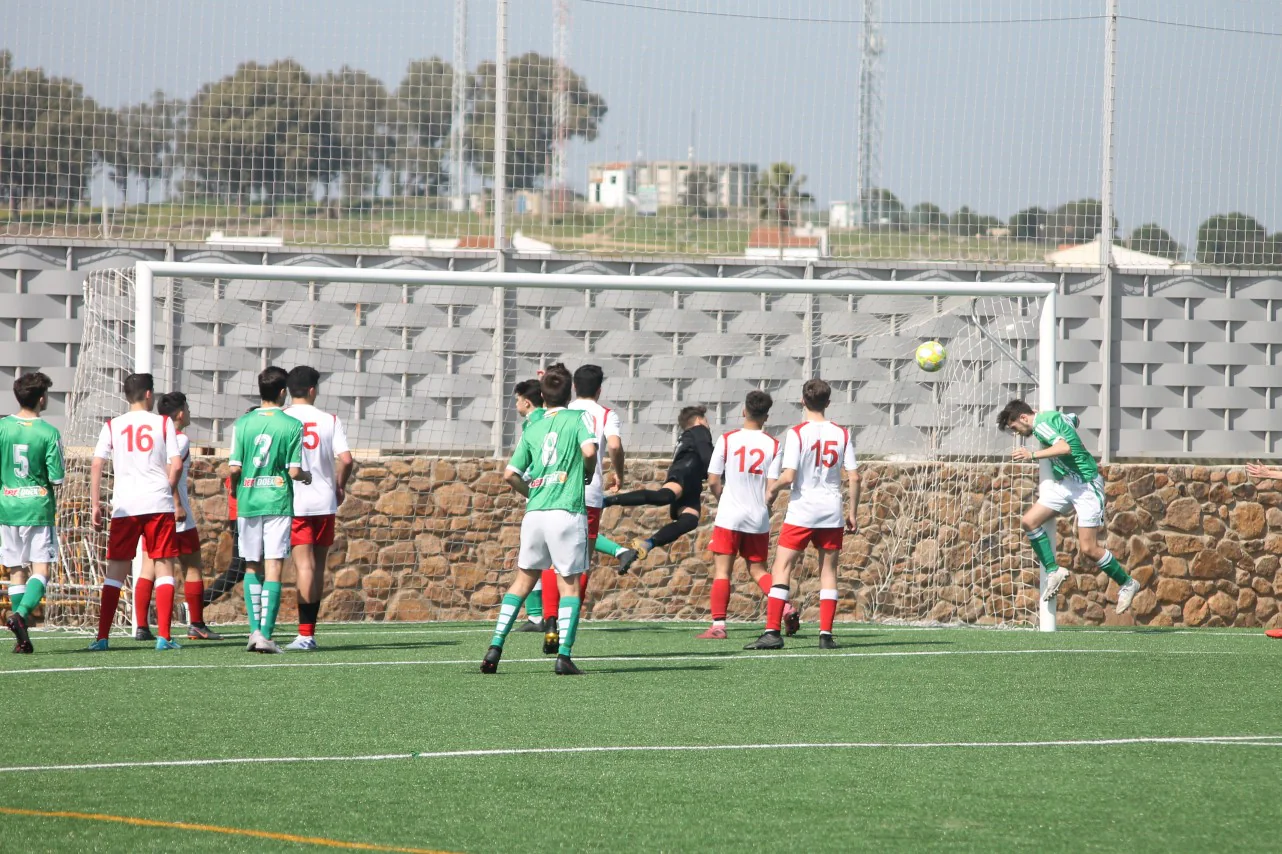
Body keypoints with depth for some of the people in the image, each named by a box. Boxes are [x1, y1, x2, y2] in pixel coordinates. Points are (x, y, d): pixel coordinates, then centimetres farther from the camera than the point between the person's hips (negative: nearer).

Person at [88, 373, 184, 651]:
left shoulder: (112, 426, 8)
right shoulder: (163, 423, 5)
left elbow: (96, 466, -1)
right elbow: (176, 464, -2)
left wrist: (95, 505, 1)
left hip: (124, 506, 1)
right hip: (159, 504, -1)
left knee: (116, 571, 6)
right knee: (164, 566, 5)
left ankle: (102, 637, 1)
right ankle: (163, 636, -3)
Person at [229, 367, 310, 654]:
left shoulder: (243, 423, 0)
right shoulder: (292, 425, -5)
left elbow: (234, 468, -2)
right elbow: (294, 471, -7)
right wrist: (306, 477, 15)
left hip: (248, 502, 2)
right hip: (278, 502, -2)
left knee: (252, 568, 13)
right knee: (273, 570, -3)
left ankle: (254, 629, 3)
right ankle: (266, 635, -9)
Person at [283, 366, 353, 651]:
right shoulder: (330, 420, 2)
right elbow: (346, 459, -6)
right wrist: (340, 487, 11)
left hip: (294, 502, -2)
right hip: (324, 502, 2)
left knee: (304, 566, -5)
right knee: (318, 566, 11)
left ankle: (305, 634, -14)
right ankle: (309, 632, 15)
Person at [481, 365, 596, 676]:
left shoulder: (532, 429, 14)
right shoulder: (579, 418, 3)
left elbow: (511, 475, 9)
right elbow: (589, 450, -15)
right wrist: (589, 473, 5)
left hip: (535, 512, 4)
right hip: (568, 511, -4)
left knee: (523, 578, 14)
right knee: (569, 584, 2)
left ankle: (495, 647, 5)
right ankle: (564, 655, -9)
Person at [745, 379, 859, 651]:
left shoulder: (797, 433, -9)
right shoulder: (842, 434, 3)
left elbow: (788, 477, -15)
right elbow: (854, 477, 2)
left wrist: (772, 489, 6)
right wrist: (853, 512, 12)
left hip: (801, 510, -4)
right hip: (832, 511, 4)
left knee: (781, 569, -1)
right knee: (828, 571, 10)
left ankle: (772, 632, -10)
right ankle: (826, 634, 5)